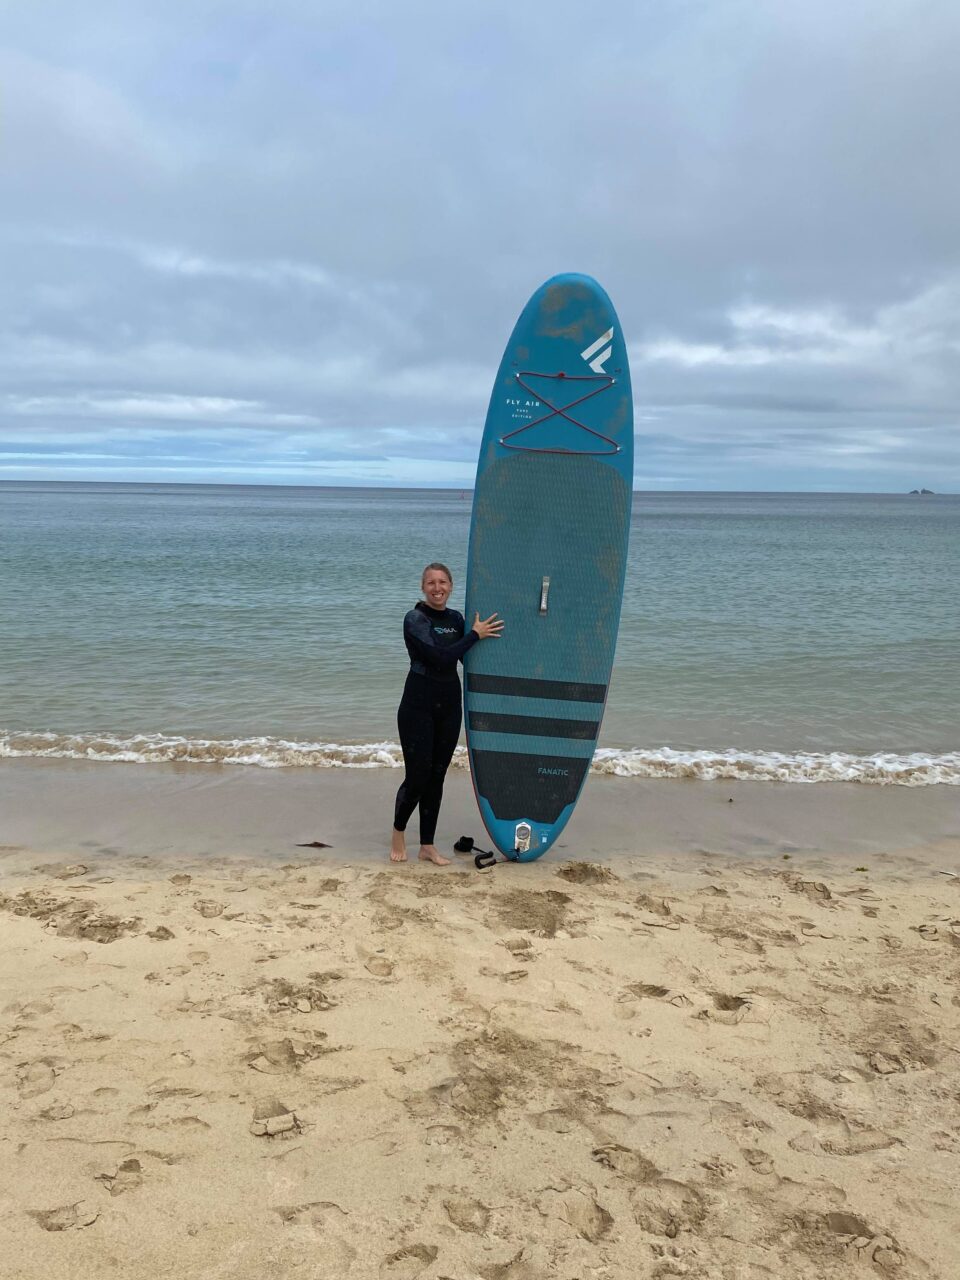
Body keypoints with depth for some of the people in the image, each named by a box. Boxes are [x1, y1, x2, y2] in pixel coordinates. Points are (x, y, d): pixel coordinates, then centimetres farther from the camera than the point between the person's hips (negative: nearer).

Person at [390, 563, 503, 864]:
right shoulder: (415, 619, -11)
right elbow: (440, 657, -21)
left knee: (437, 777, 10)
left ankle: (428, 846, 21)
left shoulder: (456, 619, 8)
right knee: (417, 777, -2)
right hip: (418, 705, -6)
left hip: (449, 706, 6)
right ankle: (398, 832, 25)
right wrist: (475, 634, -16)